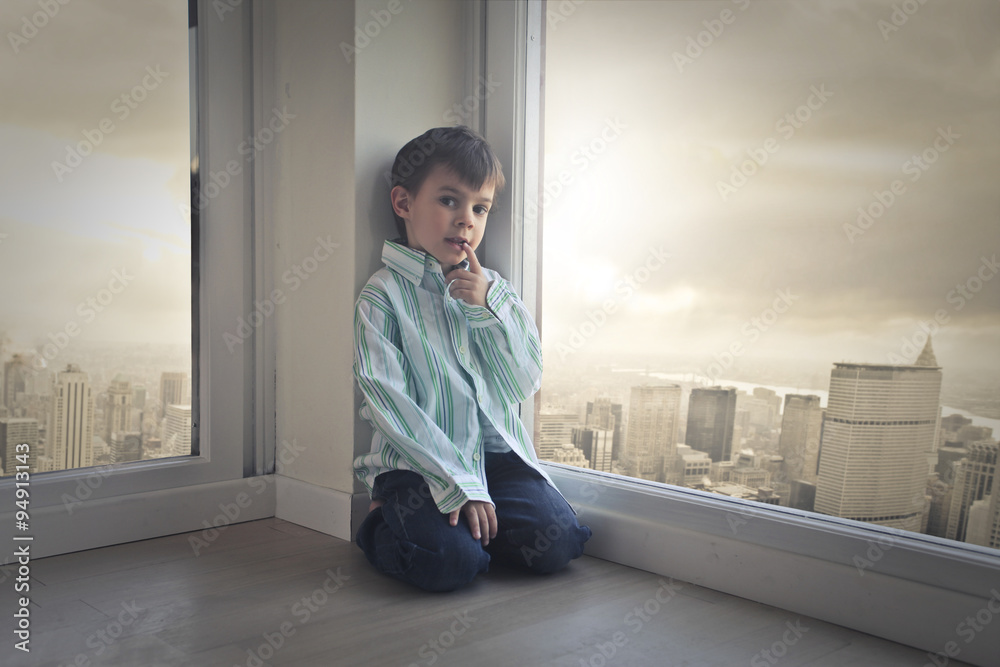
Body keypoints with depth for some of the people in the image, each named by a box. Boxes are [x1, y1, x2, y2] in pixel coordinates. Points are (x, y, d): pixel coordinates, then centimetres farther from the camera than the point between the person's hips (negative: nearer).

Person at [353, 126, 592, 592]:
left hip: (497, 453, 5)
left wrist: (489, 306, -9)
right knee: (452, 563, -24)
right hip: (417, 463, -4)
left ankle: (468, 528, 12)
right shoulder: (383, 297, -6)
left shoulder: (494, 290, 10)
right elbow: (390, 406, -12)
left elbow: (524, 386, 3)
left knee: (558, 543, -13)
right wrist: (458, 485, -18)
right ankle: (383, 524, 7)